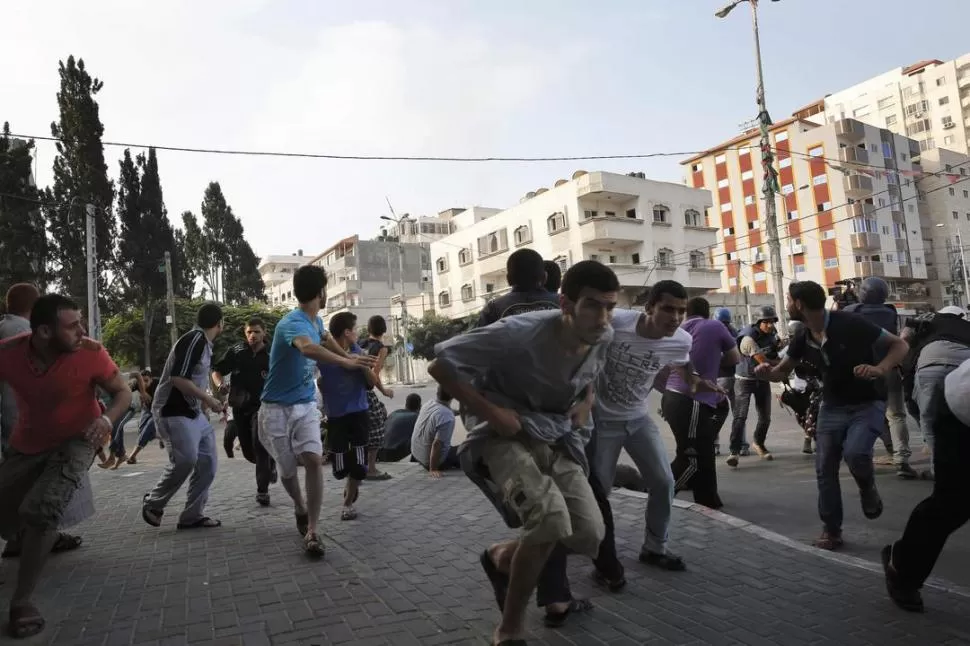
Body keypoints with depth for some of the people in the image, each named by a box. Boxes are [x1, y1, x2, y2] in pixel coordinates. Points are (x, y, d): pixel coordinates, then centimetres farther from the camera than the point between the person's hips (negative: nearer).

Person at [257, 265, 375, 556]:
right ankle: (300, 509, 39)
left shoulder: (316, 321, 3)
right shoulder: (292, 323, -23)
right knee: (287, 470, 7)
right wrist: (347, 363, -57)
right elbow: (308, 348, -48)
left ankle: (311, 531, -11)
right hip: (277, 408, -5)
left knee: (313, 459, -18)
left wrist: (350, 357, 27)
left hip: (306, 405, 5)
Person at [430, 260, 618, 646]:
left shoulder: (603, 337, -6)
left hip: (558, 439, 6)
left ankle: (501, 557, 25)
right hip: (505, 435, -6)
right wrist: (490, 412, -22)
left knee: (589, 536, -7)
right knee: (550, 516, -31)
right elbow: (441, 365, -22)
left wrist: (586, 404, 3)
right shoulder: (520, 334, -27)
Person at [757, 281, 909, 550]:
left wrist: (880, 369, -34)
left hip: (868, 403, -5)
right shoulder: (803, 337, -3)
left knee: (855, 452, -29)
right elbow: (782, 372, 8)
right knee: (824, 468, 0)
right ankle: (831, 530, 14)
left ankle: (867, 488, 6)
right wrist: (766, 371, -16)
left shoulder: (850, 324, -22)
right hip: (832, 406, 5)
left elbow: (900, 345, -14)